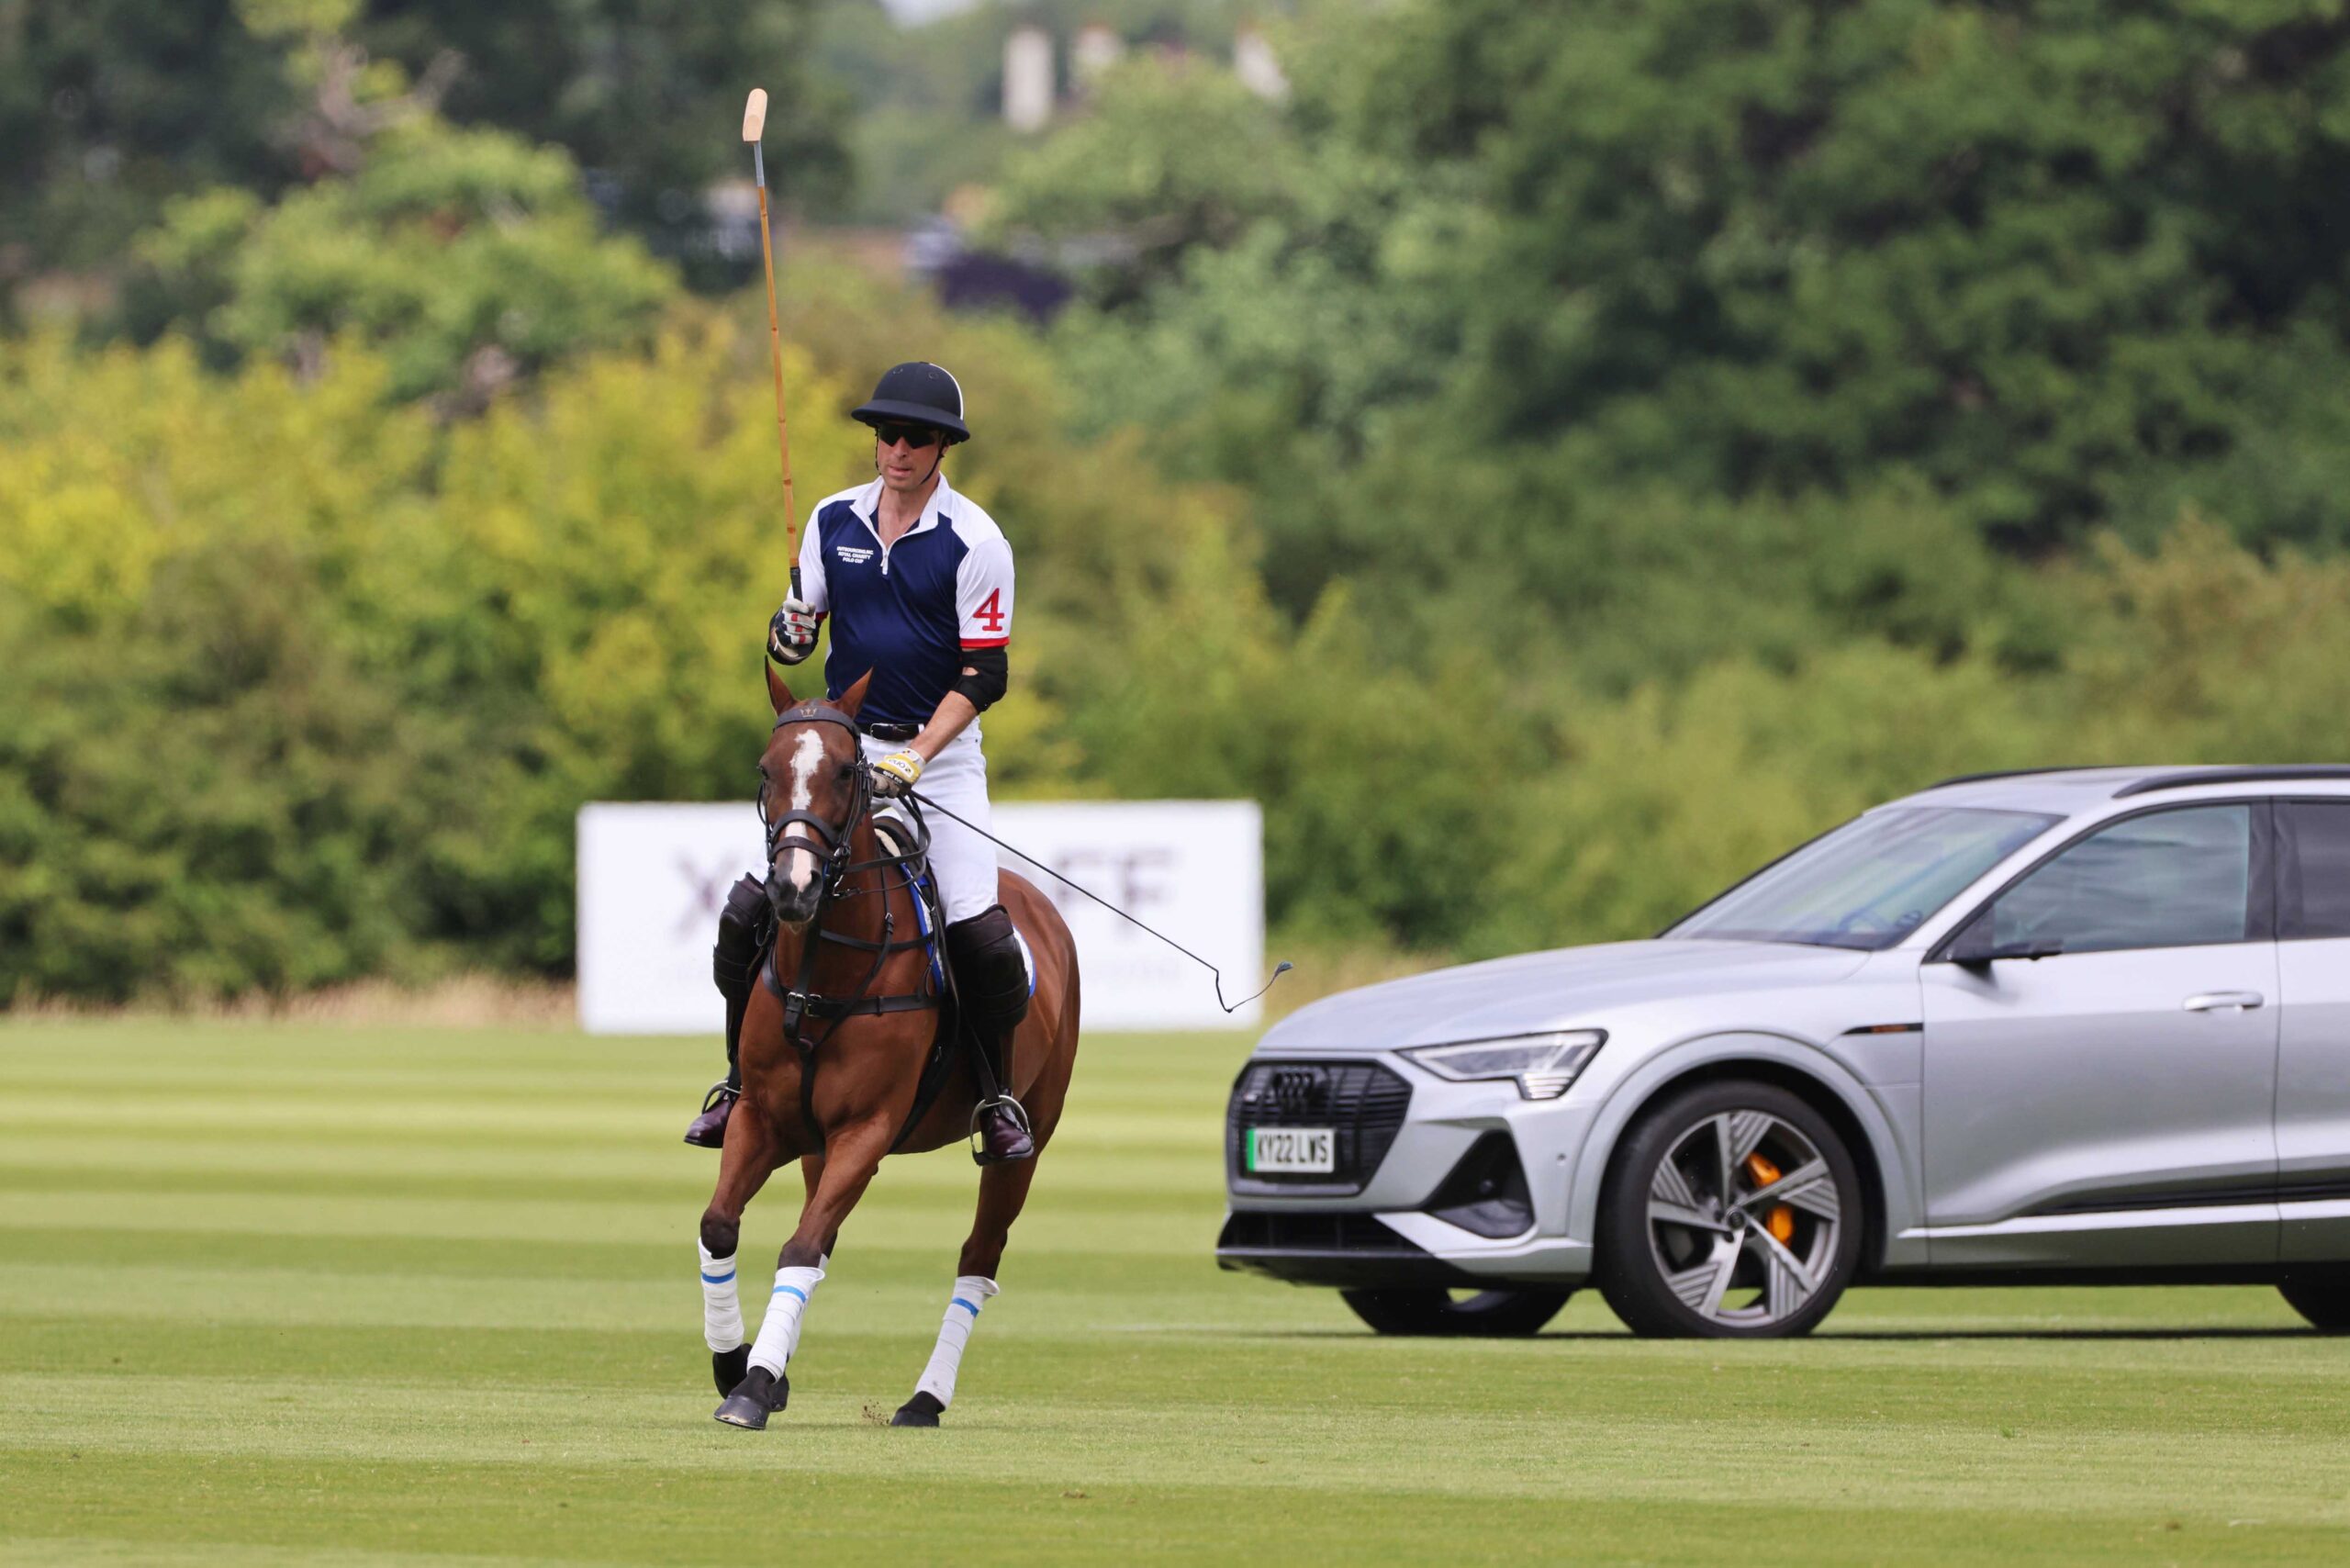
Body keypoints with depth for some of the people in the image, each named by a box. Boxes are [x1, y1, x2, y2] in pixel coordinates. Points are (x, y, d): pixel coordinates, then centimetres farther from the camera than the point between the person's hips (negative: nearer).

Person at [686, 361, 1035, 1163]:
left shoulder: (975, 541, -8)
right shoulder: (834, 520, 4)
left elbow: (982, 674, -10)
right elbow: (799, 626, 12)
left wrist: (915, 758, -21)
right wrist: (787, 637, -14)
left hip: (940, 749, -3)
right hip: (841, 741, 3)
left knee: (977, 929, -16)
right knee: (750, 910, -9)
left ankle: (999, 1097, 4)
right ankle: (739, 1081, 9)